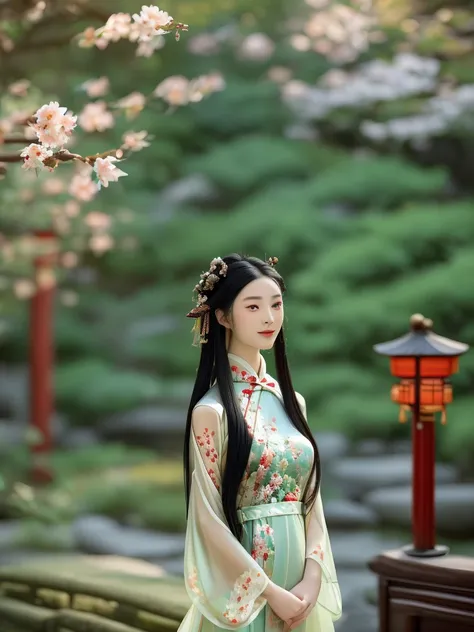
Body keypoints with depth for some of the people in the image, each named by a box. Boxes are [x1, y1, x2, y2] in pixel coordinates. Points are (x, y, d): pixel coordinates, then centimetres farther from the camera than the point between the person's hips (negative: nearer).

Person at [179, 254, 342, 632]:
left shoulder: (291, 400, 7)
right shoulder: (212, 410, -11)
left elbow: (311, 499, 7)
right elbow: (210, 518, -13)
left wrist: (312, 579, -6)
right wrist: (272, 593, -13)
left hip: (302, 589, 6)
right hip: (244, 593, -5)